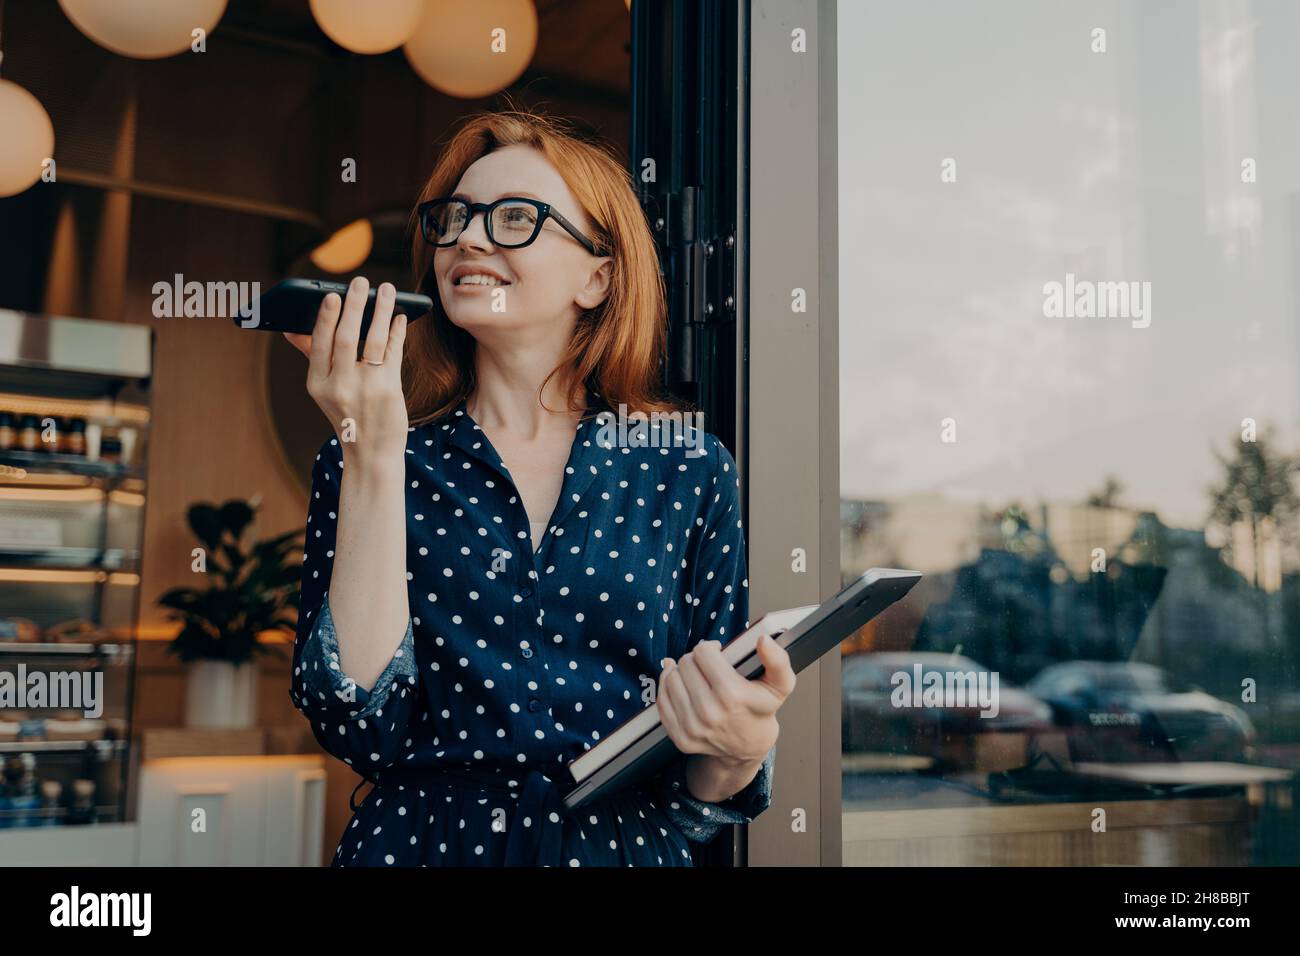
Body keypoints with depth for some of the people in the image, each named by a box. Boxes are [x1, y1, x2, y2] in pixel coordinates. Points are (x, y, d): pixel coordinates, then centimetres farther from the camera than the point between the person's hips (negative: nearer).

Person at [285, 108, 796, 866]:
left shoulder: (689, 471, 2)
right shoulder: (361, 465, 3)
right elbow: (364, 730, -10)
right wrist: (374, 458, -13)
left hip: (623, 849, 2)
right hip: (420, 846, -1)